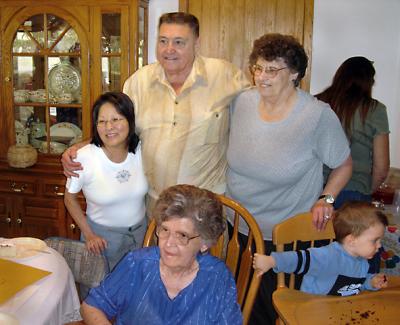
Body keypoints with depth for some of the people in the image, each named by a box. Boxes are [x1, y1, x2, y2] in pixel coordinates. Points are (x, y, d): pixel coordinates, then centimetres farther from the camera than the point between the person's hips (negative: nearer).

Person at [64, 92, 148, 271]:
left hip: (140, 231, 3)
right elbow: (70, 198, -7)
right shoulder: (83, 157, -22)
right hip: (102, 235, -3)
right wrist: (88, 235, -8)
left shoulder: (141, 149, -13)